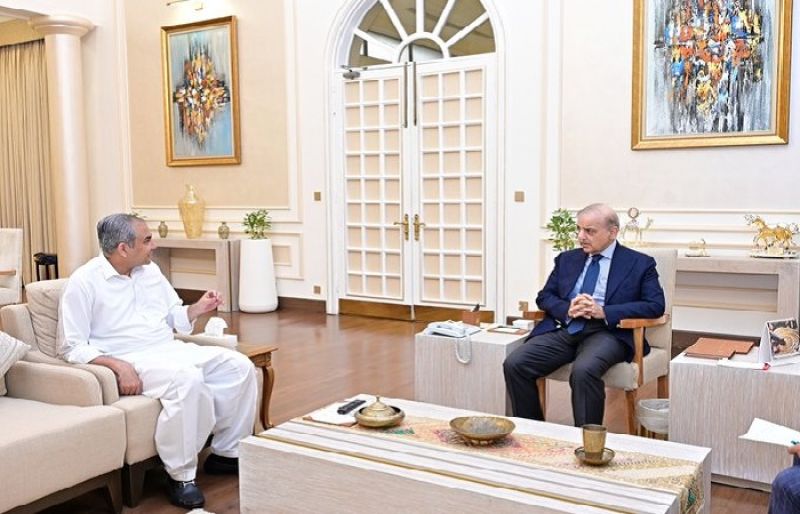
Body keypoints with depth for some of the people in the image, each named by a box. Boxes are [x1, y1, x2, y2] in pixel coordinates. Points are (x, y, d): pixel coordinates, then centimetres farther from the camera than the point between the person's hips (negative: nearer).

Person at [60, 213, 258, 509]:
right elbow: (73, 348, -11)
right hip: (129, 361, -7)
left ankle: (226, 452, 2)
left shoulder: (150, 270, 12)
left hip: (172, 350, 7)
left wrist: (199, 308, 1)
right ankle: (181, 476, -22)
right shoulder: (84, 282, -8)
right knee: (187, 379, -36)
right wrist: (118, 366, -25)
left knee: (239, 366, -10)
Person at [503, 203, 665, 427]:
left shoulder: (640, 263, 8)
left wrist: (603, 311, -13)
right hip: (563, 328, 5)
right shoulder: (567, 259, 21)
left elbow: (655, 306, -3)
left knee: (583, 370, -37)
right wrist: (567, 309, -5)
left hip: (606, 330, -4)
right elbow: (544, 296, 19)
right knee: (514, 364, -19)